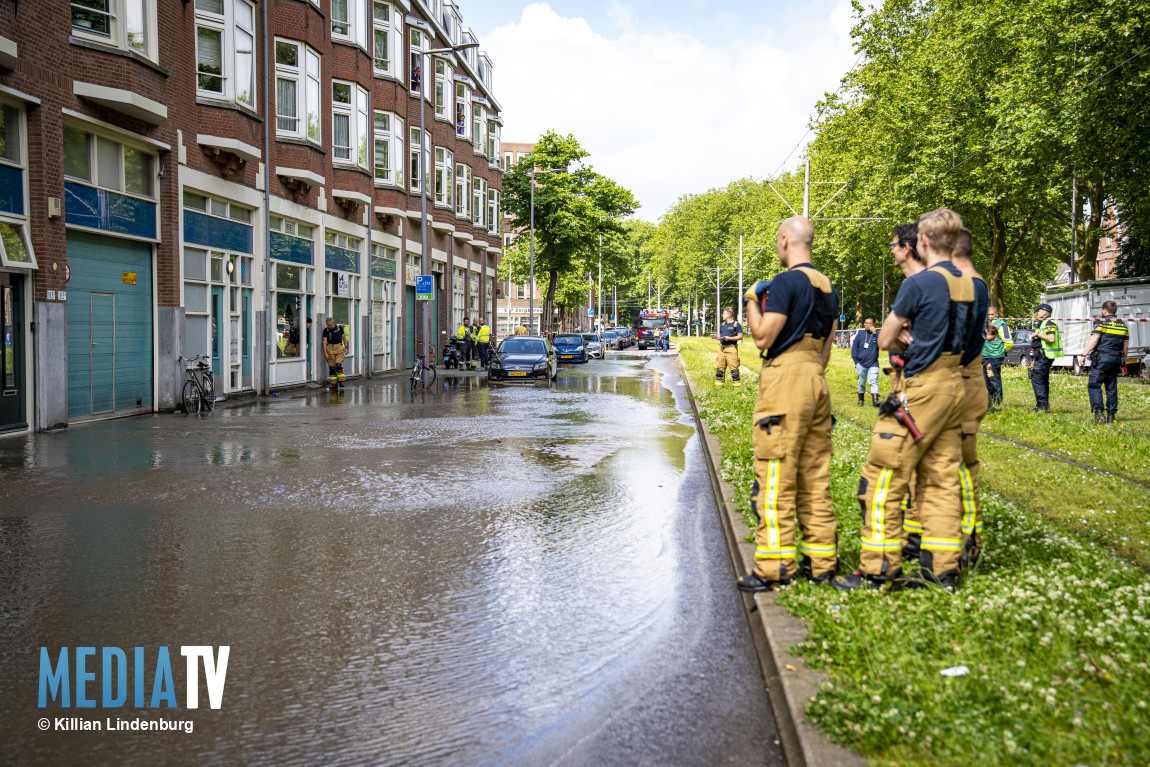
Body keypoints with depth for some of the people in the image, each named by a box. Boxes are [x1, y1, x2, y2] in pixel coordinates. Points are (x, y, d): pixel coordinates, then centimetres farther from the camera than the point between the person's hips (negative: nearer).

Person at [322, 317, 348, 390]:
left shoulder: (339, 328, 3)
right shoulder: (326, 330, 3)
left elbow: (344, 338, 9)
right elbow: (324, 341, 0)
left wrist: (346, 347, 2)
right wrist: (325, 352, -9)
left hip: (339, 347, -1)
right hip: (330, 348, 1)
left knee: (338, 364, -15)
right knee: (331, 366, 0)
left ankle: (341, 381, -6)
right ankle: (334, 384, 5)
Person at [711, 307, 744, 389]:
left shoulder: (736, 324, -1)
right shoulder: (722, 324, 19)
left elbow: (740, 337, -6)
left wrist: (729, 338, -16)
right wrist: (715, 336, 3)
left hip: (731, 348, -6)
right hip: (722, 347, 6)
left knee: (733, 368, -7)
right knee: (720, 367, 6)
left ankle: (736, 385, -1)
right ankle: (719, 384, 12)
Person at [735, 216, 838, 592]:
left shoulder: (786, 282, -11)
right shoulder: (827, 287, 16)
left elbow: (763, 338, -12)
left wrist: (752, 300, 2)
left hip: (785, 381, -9)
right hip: (817, 383, 9)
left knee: (775, 478, -6)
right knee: (815, 478, 11)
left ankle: (774, 568, -4)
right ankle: (821, 562, 16)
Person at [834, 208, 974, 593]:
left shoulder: (919, 283, -14)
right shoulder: (968, 284, 10)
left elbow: (884, 339, -8)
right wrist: (913, 339, 4)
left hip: (920, 389, -8)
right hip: (953, 386, 8)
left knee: (884, 478, -2)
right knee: (941, 478, 11)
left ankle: (879, 570, 2)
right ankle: (942, 568, 16)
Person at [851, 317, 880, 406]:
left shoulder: (877, 335, 4)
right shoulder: (860, 334, 5)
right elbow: (854, 348, 8)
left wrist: (874, 334, -17)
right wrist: (856, 361, 2)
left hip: (873, 364, -2)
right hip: (861, 364, 2)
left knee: (874, 381, -13)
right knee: (861, 382, 10)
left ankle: (875, 400, -20)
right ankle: (860, 400, 24)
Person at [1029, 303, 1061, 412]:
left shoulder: (1049, 324, -11)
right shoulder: (1041, 324, 22)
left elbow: (1051, 339, -27)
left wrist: (1038, 334, -17)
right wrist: (1035, 360, 25)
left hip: (1045, 357, -11)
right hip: (1041, 357, 11)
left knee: (1036, 379, -15)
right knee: (1043, 381, 12)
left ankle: (1043, 406, -16)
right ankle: (1043, 406, 16)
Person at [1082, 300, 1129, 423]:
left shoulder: (1101, 322, -4)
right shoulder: (1123, 325, 15)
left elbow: (1094, 340, -14)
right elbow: (1126, 347, 16)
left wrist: (1084, 354, -11)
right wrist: (1122, 363, 23)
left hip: (1102, 358, -6)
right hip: (1116, 359, 6)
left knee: (1094, 386, -5)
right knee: (1112, 388, 10)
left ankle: (1099, 412, -18)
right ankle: (1111, 415, 11)